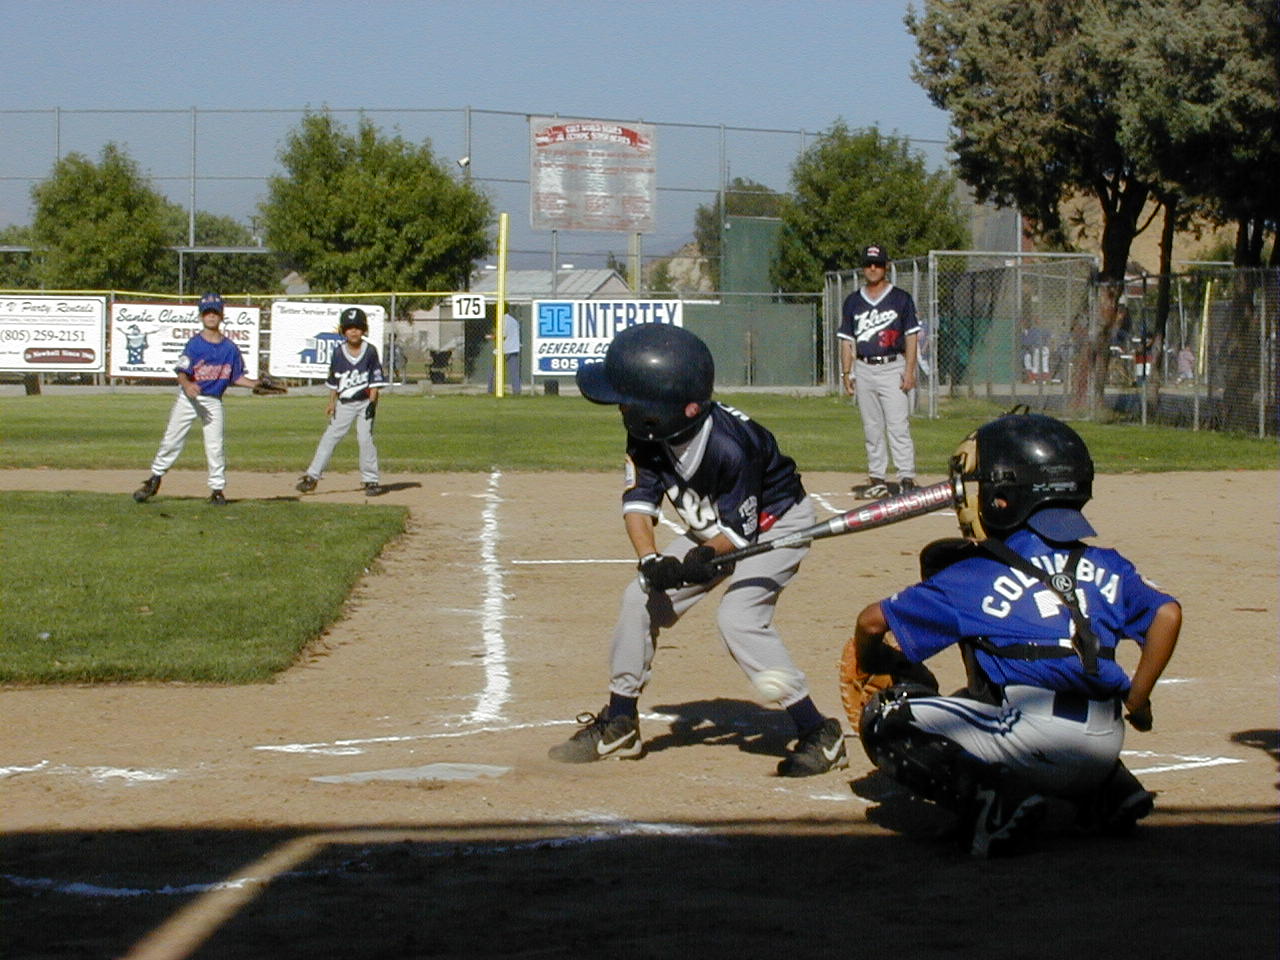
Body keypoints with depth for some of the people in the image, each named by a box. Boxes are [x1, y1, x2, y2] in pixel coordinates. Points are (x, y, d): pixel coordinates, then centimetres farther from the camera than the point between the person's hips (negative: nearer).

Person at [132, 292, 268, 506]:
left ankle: (217, 489, 7)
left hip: (213, 402, 2)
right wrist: (187, 385, -33)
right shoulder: (194, 344, -8)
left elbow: (236, 377, 9)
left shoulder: (230, 348, 2)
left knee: (215, 446, -3)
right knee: (171, 441, 3)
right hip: (188, 399, -2)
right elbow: (182, 373, -13)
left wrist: (255, 383, -7)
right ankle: (155, 479, 18)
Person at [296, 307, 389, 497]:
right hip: (344, 404, 2)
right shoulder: (338, 354, 1)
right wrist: (331, 403, 1)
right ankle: (312, 476, 3)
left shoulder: (370, 351, -4)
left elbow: (375, 380, -3)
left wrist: (372, 402, -11)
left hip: (364, 402, -2)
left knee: (365, 438, -9)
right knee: (330, 437, 0)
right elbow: (333, 382, 7)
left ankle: (372, 480, 0)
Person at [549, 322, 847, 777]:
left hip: (776, 524, -8)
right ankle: (619, 725, 16)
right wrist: (650, 560, -31)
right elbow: (639, 499, -15)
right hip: (712, 531, 8)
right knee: (642, 597, 1)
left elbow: (739, 528, -26)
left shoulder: (729, 446, -36)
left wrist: (705, 556, -40)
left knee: (738, 616, -25)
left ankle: (818, 734, -17)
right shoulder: (646, 436, -17)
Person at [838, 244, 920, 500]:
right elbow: (847, 340, 13)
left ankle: (907, 479, -12)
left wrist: (909, 371, -8)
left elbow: (911, 337, 0)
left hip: (892, 367, -4)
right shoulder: (853, 301, 12)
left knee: (898, 427, -10)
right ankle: (877, 479, 10)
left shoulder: (901, 299, 3)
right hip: (864, 370, 4)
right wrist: (846, 373, 5)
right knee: (871, 429, 6)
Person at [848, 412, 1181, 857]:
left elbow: (873, 621, 11)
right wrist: (1136, 701, 16)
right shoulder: (1107, 567, 16)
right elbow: (1167, 613, 8)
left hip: (1031, 745, -6)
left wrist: (868, 662, 33)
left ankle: (994, 800, -13)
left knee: (886, 719, 7)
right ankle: (1108, 791, 18)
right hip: (1103, 749, 6)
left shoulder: (974, 576, 6)